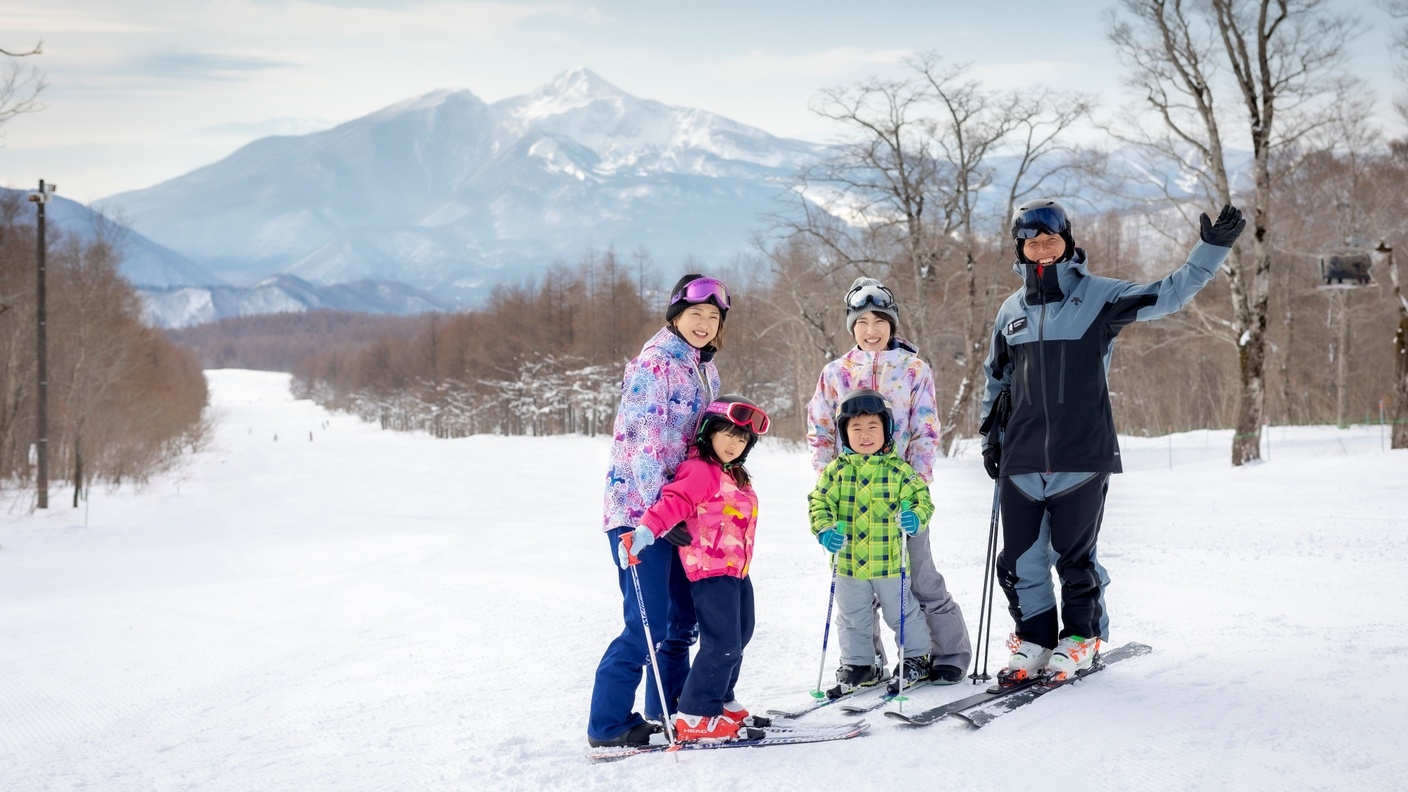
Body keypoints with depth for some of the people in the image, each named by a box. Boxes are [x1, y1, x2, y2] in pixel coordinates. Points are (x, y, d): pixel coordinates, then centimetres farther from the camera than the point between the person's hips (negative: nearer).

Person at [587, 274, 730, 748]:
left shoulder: (705, 370, 13)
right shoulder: (653, 364, -14)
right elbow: (640, 442, -20)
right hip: (640, 509, -9)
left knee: (683, 618, 16)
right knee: (647, 625, -9)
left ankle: (666, 710, 30)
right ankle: (607, 725, 0)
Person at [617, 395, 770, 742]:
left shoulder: (734, 476, 18)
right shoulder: (699, 470, -12)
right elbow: (674, 502, -25)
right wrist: (646, 530, -40)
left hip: (737, 570, 10)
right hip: (710, 570, -10)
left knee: (738, 639, 16)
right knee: (722, 644, -13)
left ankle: (721, 703, 30)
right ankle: (695, 717, -7)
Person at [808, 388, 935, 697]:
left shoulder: (899, 470, -5)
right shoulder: (836, 471, -2)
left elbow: (921, 498, -1)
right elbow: (819, 502, 0)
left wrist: (915, 518, -22)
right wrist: (824, 528, -18)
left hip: (890, 561, -2)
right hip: (848, 561, 2)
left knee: (901, 613, 11)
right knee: (852, 618, 15)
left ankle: (915, 659, 31)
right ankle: (858, 664, 32)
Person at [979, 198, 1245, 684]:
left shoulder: (1099, 296, 1)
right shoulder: (1012, 311, 13)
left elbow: (1169, 293, -4)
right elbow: (996, 378, 24)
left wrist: (1212, 248, -13)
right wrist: (990, 436, 19)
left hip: (1082, 456, -4)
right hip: (1022, 458, 4)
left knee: (1075, 557, 2)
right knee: (1019, 559, 4)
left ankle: (1081, 640, 19)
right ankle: (1034, 640, 19)